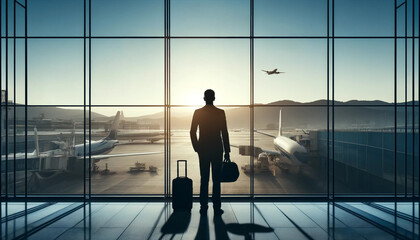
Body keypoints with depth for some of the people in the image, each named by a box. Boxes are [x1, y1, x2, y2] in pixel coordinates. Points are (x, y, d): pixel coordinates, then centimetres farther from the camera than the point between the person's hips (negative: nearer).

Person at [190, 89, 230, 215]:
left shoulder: (197, 112, 0)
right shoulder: (220, 113, -4)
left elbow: (192, 132, 1)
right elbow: (224, 133, -4)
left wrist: (196, 148, 12)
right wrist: (227, 152, 2)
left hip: (203, 150, 2)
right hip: (217, 149, -1)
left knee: (204, 180, 8)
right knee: (216, 180, 4)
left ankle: (203, 207, 12)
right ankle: (217, 208, 7)